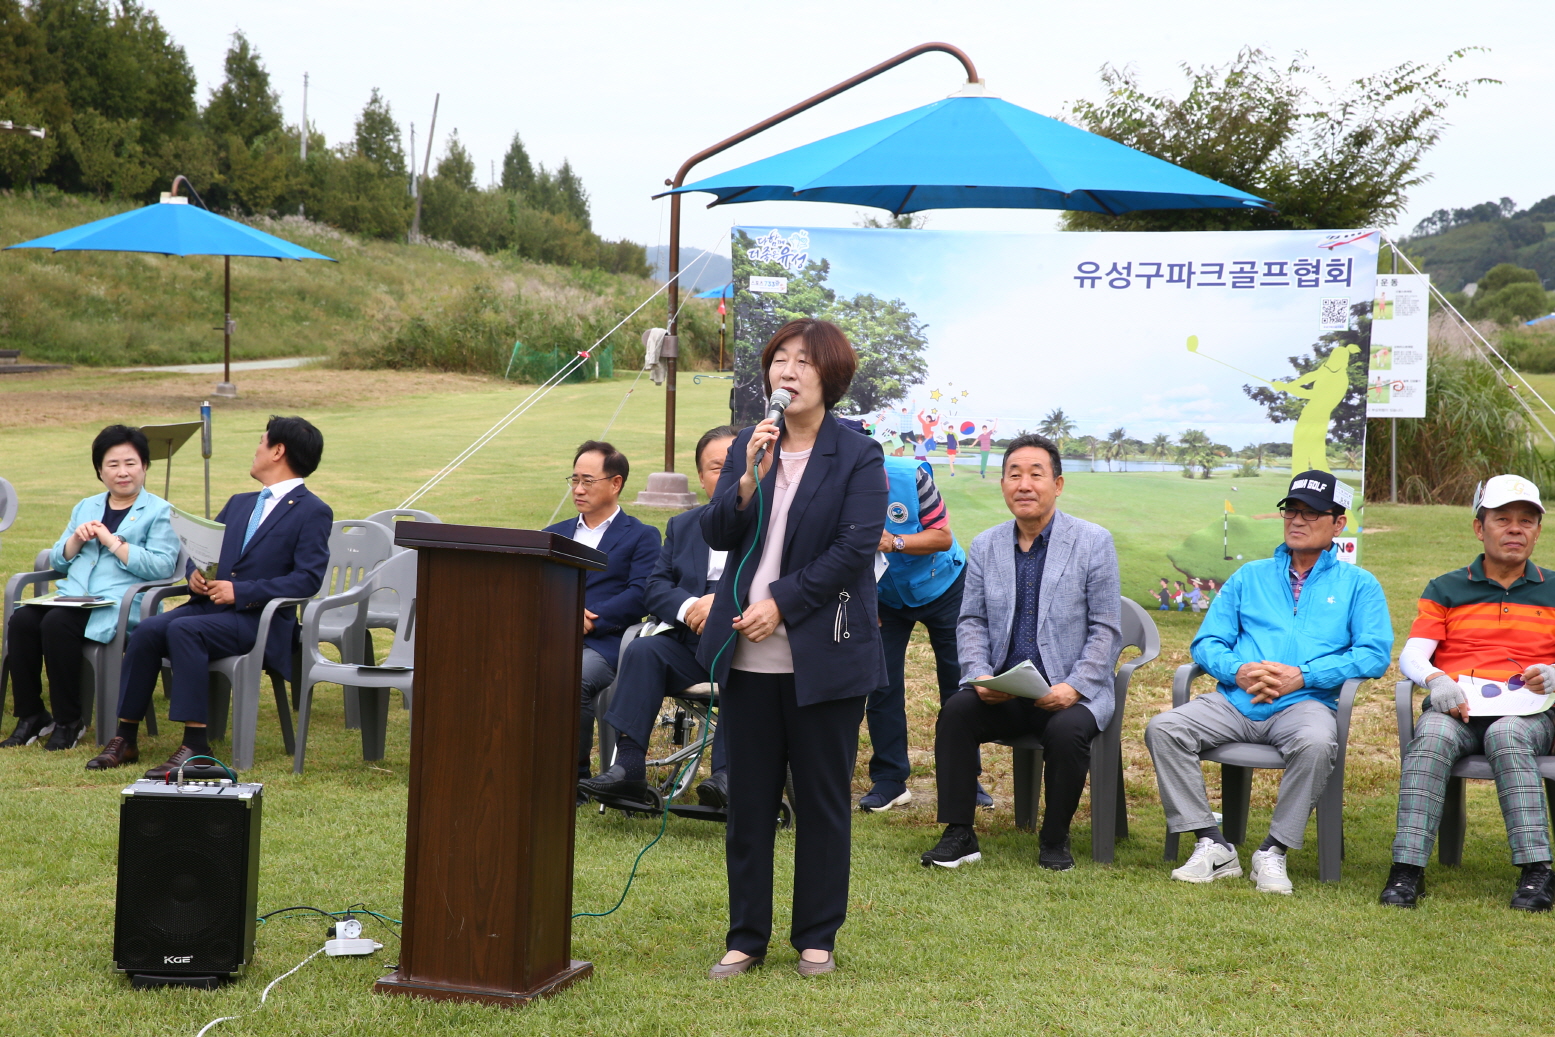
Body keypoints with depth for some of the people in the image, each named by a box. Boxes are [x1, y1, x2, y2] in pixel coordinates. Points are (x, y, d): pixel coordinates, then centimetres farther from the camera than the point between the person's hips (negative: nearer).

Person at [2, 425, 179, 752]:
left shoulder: (158, 511, 6)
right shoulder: (85, 507, 24)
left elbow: (162, 567, -9)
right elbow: (57, 561, 22)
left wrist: (113, 542, -12)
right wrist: (78, 538, 2)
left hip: (120, 603, -6)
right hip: (72, 597, 6)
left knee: (57, 624, -32)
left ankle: (68, 722, -19)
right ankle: (31, 716, -12)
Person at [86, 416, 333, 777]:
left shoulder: (313, 513, 0)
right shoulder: (239, 503, 25)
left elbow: (308, 579, -11)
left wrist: (240, 592, -17)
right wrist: (195, 575, -1)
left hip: (259, 618, -7)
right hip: (208, 604, 7)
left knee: (183, 630, -32)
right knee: (148, 631, -21)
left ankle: (196, 744, -31)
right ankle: (125, 739, -15)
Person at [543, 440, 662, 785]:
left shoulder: (641, 536, 13)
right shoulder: (555, 534, 27)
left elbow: (640, 595, -3)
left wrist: (588, 621, -13)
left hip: (601, 643, -4)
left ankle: (575, 779, -20)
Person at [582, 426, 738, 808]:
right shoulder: (682, 526, 20)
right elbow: (655, 587, 9)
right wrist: (689, 608, -14)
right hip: (692, 643, 4)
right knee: (642, 651, -23)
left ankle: (727, 773, -39)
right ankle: (629, 767, -29)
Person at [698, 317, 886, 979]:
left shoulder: (858, 457, -2)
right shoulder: (747, 447, 11)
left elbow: (853, 549, -11)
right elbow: (717, 536, 3)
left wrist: (780, 602, -14)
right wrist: (749, 482, -14)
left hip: (822, 656, -3)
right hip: (748, 654, 4)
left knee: (823, 801, 6)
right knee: (748, 800, 8)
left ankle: (817, 938, 19)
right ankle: (746, 937, 19)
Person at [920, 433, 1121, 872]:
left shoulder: (1093, 542, -1)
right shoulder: (985, 546, 10)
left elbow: (1106, 629, -3)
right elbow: (972, 621, 10)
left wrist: (1073, 687, -17)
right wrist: (980, 675, -10)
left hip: (1069, 692, -3)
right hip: (1003, 693, 3)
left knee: (1067, 730, -33)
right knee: (956, 711, -26)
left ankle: (1055, 840, -9)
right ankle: (958, 835, -16)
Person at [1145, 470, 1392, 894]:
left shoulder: (1357, 584, 15)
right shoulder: (1249, 577, 23)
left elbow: (1374, 653, -1)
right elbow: (1207, 642, 16)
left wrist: (1302, 676, -12)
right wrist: (1238, 671, -8)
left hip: (1305, 703, -3)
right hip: (1235, 701, 3)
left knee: (1316, 743, -38)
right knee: (1163, 728, -23)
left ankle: (1274, 851, -22)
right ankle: (1212, 846, -22)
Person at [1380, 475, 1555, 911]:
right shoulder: (1445, 590, 19)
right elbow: (1412, 655, 5)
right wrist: (1435, 680, -18)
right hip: (1455, 708, 1)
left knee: (1506, 736, -37)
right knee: (1432, 736, -34)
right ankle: (1407, 868, -41)